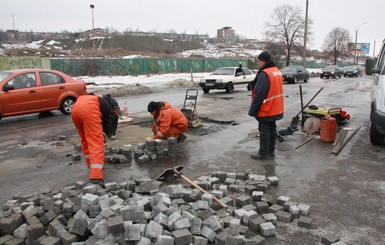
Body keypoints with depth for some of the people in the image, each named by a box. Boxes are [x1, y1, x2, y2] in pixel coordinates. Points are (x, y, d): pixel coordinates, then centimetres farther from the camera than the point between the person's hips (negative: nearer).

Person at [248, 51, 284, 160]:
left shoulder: (264, 74, -22)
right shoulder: (277, 71, 9)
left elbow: (259, 95, -24)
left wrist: (253, 110, -19)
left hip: (266, 110, -9)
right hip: (275, 109, 9)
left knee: (264, 131, -1)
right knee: (272, 129, 15)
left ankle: (263, 153, 7)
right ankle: (271, 151, 25)